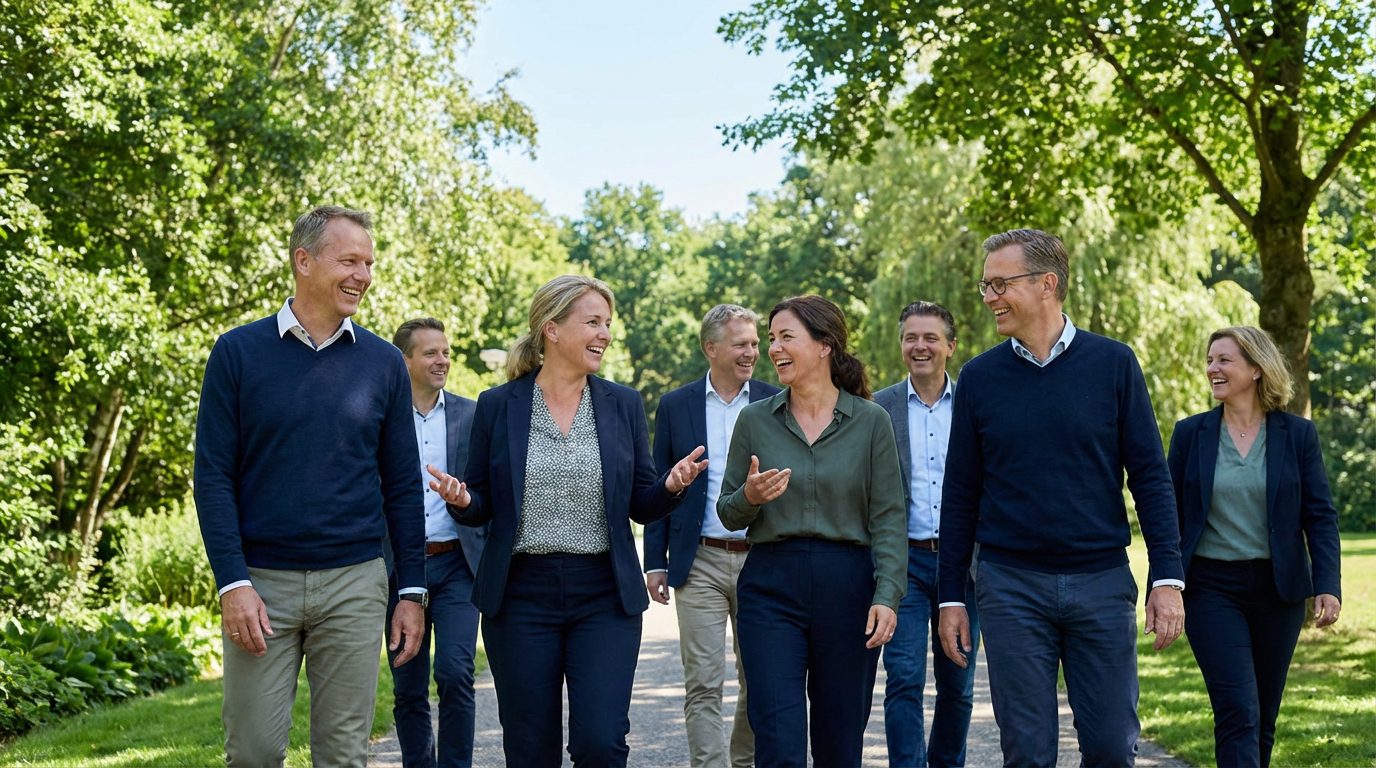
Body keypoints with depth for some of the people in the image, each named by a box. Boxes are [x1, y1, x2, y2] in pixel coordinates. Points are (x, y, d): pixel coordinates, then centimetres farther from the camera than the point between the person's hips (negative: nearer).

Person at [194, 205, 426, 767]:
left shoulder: (384, 363, 5)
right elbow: (214, 476, -3)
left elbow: (401, 484, 8)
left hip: (354, 582, 2)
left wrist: (412, 591, 3)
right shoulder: (239, 352, -1)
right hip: (261, 580, -1)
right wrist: (232, 582, -11)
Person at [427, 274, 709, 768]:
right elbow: (481, 508, 7)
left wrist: (671, 486, -13)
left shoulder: (624, 404, 5)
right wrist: (461, 501, -16)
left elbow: (641, 507, 8)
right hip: (520, 596, 0)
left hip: (604, 596, 1)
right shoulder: (497, 405, 2)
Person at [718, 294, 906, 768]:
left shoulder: (870, 421, 2)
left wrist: (888, 595, -11)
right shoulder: (754, 421, 5)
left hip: (847, 586, 0)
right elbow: (729, 516, 9)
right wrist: (750, 497, -14)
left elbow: (888, 517, -1)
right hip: (771, 586, 0)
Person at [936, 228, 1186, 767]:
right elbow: (960, 495, 7)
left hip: (1102, 582, 0)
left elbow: (1149, 475, 0)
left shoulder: (1113, 363, 1)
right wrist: (951, 596, 5)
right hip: (1010, 586, 1)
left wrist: (1168, 577, -7)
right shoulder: (979, 377, 4)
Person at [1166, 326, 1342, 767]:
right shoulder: (1190, 433, 2)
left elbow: (1320, 517, 1)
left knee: (1264, 715, 11)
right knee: (1238, 712, -11)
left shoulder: (1298, 434, 2)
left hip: (1277, 589, 1)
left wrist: (1327, 586, -10)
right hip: (1211, 589, -1)